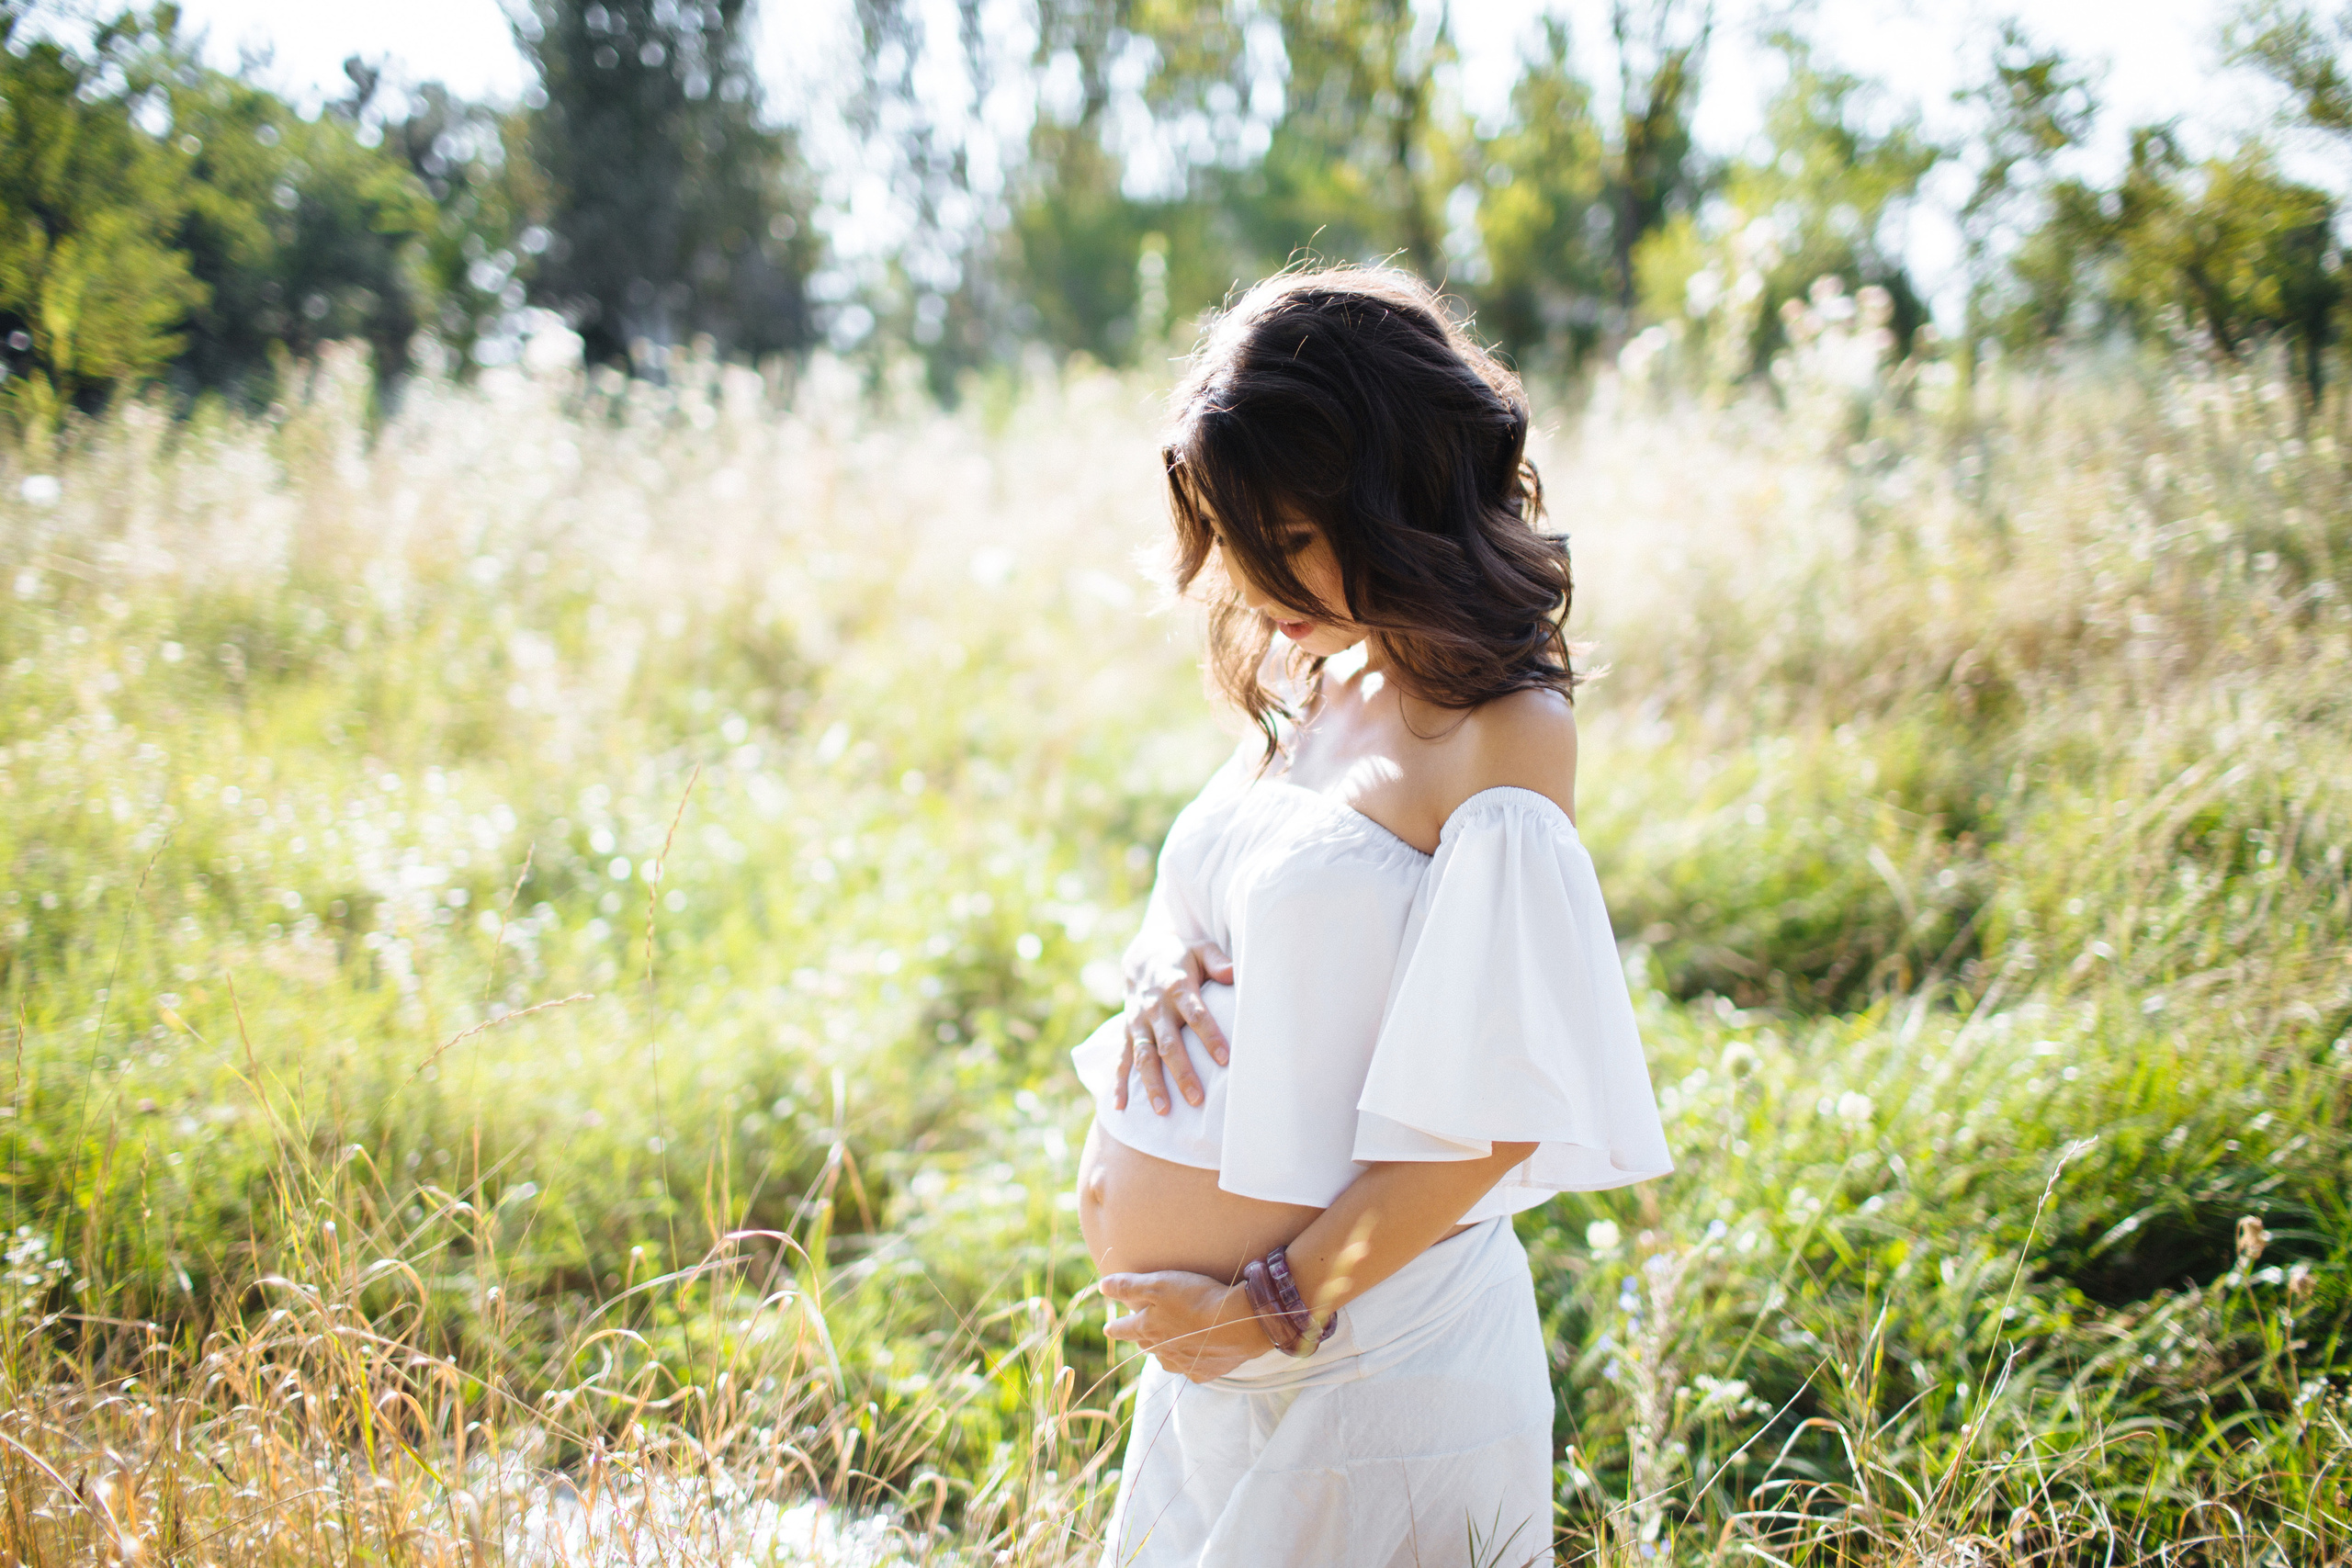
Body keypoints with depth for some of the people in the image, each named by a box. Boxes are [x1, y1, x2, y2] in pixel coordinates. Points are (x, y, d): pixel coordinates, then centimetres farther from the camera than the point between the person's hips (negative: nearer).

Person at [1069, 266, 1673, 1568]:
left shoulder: (1502, 740, -17)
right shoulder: (1307, 692, 7)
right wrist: (1159, 965, -3)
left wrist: (1279, 1305, -16)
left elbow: (1493, 1112, -19)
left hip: (1364, 1361, -8)